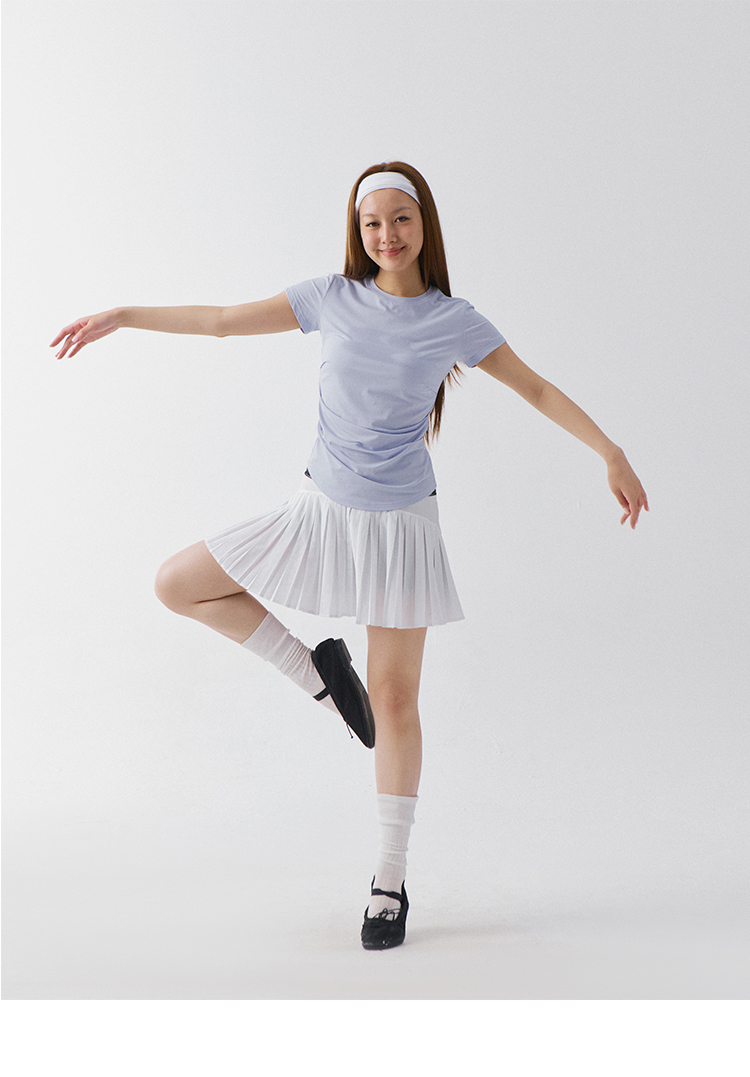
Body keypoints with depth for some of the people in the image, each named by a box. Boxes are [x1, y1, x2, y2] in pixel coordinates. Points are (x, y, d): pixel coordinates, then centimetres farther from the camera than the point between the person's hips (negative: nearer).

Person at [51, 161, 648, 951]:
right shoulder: (333, 298, -2)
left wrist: (612, 454, -6)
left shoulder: (452, 321, -7)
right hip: (321, 509, 3)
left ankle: (390, 879, 17)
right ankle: (316, 672, 14)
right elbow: (223, 320, 5)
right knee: (177, 585, 2)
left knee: (393, 700, 1)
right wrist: (122, 315, 5)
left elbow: (538, 390, 0)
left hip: (400, 524, -3)